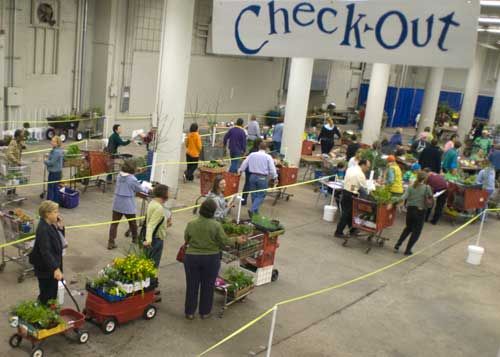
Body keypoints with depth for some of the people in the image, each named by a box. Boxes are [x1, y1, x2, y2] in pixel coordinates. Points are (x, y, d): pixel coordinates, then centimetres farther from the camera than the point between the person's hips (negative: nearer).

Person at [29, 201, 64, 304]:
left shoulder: (50, 225, 3)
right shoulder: (43, 229, -25)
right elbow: (45, 251, -33)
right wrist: (56, 268, -38)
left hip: (52, 267, 9)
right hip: (45, 269, -9)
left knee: (53, 293, 21)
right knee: (46, 296, 4)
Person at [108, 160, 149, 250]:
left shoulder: (119, 176, 4)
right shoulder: (132, 179, -16)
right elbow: (140, 188, -1)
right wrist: (148, 190, 21)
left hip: (117, 204, 5)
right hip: (128, 206, -5)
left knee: (114, 223, 6)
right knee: (132, 223, 16)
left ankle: (111, 243, 4)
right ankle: (135, 240, 34)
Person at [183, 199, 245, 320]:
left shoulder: (191, 224, -9)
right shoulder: (216, 225, -14)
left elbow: (186, 240, 3)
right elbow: (224, 241, -8)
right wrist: (236, 240, 9)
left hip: (192, 257, 1)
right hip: (211, 259, -1)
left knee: (192, 286, 13)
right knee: (208, 286, 14)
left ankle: (189, 312, 22)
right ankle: (204, 312, 24)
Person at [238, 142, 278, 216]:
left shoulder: (251, 155, 3)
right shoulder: (268, 157, -5)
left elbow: (244, 164, 9)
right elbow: (272, 168, -5)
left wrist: (240, 170, 25)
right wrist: (275, 177, 8)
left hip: (253, 176, 4)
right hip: (262, 178, -4)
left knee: (254, 195, 15)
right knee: (261, 196, 2)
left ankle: (255, 212, 22)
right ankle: (252, 210, -16)